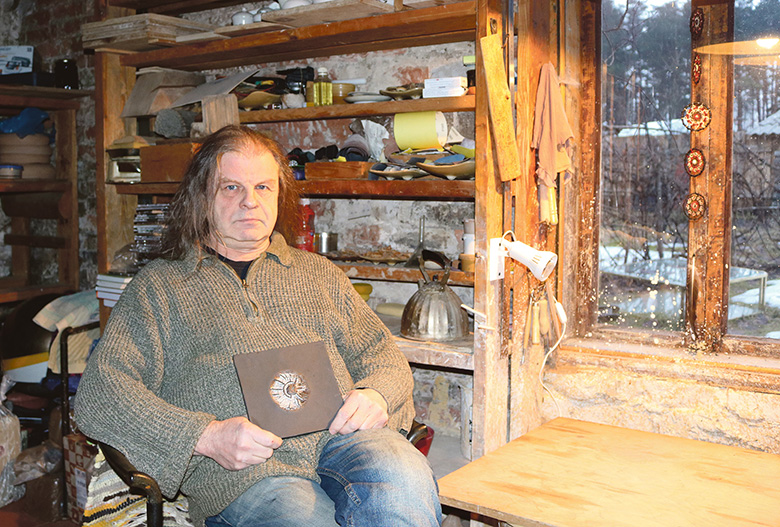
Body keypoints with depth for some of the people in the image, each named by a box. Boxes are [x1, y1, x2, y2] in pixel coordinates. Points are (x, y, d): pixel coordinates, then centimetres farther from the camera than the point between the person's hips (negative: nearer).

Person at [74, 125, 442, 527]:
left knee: (405, 483, -31)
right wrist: (206, 436, -11)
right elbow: (98, 395, 3)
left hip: (343, 437, 3)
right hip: (242, 473, -3)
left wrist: (375, 395, -2)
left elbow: (384, 356, 23)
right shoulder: (159, 286, 14)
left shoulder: (317, 273, 25)